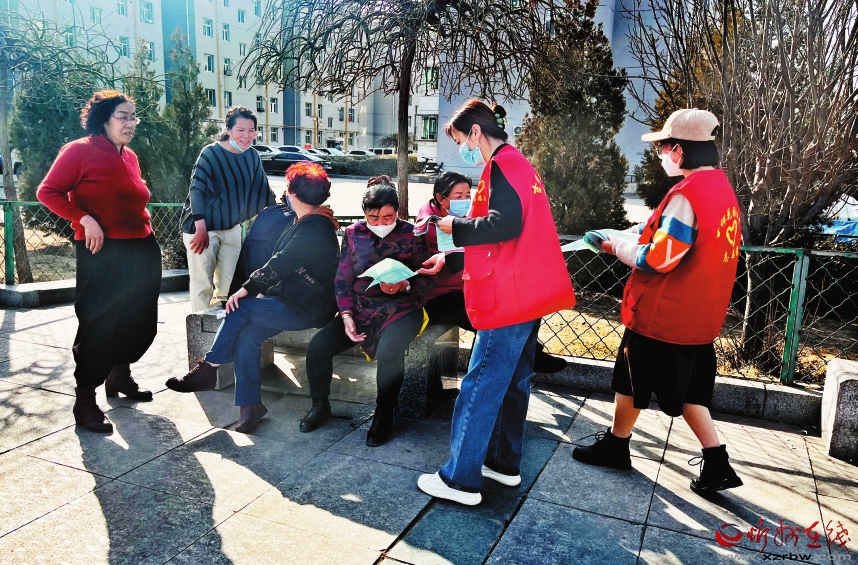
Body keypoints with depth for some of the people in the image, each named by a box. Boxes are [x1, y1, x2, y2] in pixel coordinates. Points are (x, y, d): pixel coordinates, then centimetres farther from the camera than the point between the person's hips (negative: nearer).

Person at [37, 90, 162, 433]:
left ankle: (120, 377, 36)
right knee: (99, 325, -2)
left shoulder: (129, 157, 14)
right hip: (103, 254, -7)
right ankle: (84, 401, 10)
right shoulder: (79, 151, -7)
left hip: (142, 251, 7)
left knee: (140, 322, 14)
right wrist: (85, 220, -19)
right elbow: (47, 192, -9)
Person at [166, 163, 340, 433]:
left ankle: (206, 370, -3)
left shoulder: (313, 227, -17)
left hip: (308, 309, -9)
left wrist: (247, 288, -18)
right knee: (247, 335, -10)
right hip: (293, 301, 9)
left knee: (241, 309, -17)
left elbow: (281, 263, -22)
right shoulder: (305, 223, 16)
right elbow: (283, 263, 16)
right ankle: (249, 405, -8)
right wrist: (263, 292, 5)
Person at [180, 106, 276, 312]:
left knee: (227, 286, 9)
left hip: (232, 228, 5)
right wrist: (201, 228, -21)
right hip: (204, 228, -5)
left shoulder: (252, 157, 5)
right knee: (202, 284, -4)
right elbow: (197, 190, -15)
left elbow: (262, 190, 16)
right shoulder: (211, 153, -10)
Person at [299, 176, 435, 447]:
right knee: (317, 347, -15)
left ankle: (384, 415, -9)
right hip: (360, 309, 4)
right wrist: (346, 316, -6)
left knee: (389, 351, -35)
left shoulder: (410, 234, -3)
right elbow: (343, 278, 6)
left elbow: (428, 279, -3)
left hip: (401, 310, -3)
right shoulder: (353, 234, 6)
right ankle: (320, 406, 12)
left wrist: (404, 285, -23)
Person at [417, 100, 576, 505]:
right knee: (513, 382, 17)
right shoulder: (520, 164, 19)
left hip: (509, 297, -11)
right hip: (529, 291, 11)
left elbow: (505, 225, -26)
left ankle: (460, 480, 5)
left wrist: (455, 226, -12)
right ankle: (505, 463, 30)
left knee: (480, 388, -4)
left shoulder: (502, 165, -12)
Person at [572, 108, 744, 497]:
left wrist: (617, 247, -9)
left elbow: (658, 258, -25)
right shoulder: (722, 188, 7)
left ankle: (615, 446, 30)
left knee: (632, 380, 12)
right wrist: (641, 232, 8)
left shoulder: (687, 194, -23)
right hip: (698, 317, 9)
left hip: (662, 315, -8)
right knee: (686, 389, 19)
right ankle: (716, 464, 19)